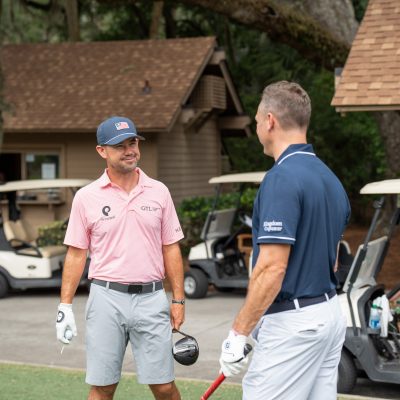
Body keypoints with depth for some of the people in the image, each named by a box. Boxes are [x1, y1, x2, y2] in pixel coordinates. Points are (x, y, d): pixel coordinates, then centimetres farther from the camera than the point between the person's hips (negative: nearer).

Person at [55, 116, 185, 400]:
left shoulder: (159, 192, 6)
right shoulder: (86, 197, 1)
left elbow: (171, 249, 8)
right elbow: (76, 254, 4)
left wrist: (178, 300, 3)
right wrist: (65, 306, -2)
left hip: (151, 298, 1)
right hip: (107, 298, -1)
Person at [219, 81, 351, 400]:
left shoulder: (282, 179, -17)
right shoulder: (330, 178, 11)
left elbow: (272, 268, -22)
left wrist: (238, 334, -17)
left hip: (292, 324, -9)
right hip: (330, 314, 9)